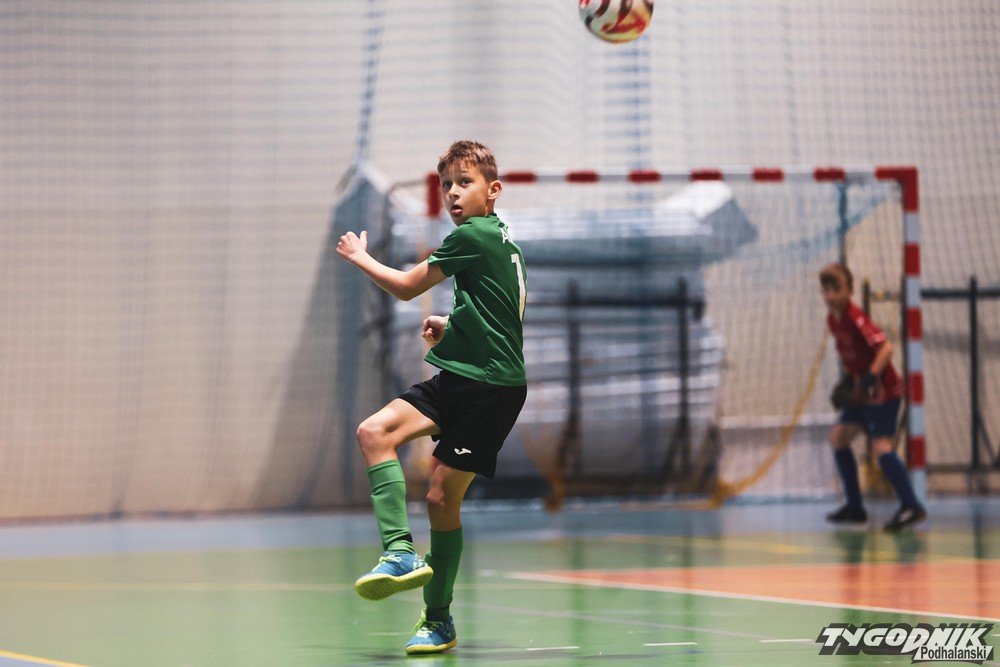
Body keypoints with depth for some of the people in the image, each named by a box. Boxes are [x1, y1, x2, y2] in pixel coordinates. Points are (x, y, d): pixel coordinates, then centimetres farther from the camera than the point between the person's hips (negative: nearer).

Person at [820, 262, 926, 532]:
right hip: (862, 394, 10)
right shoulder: (833, 319, 7)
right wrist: (848, 379, 10)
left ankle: (911, 506, -23)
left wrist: (869, 378, -38)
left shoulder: (855, 318, -20)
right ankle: (855, 507, 17)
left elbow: (886, 347, -30)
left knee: (881, 444, -19)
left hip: (883, 391, -10)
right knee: (839, 435, 10)